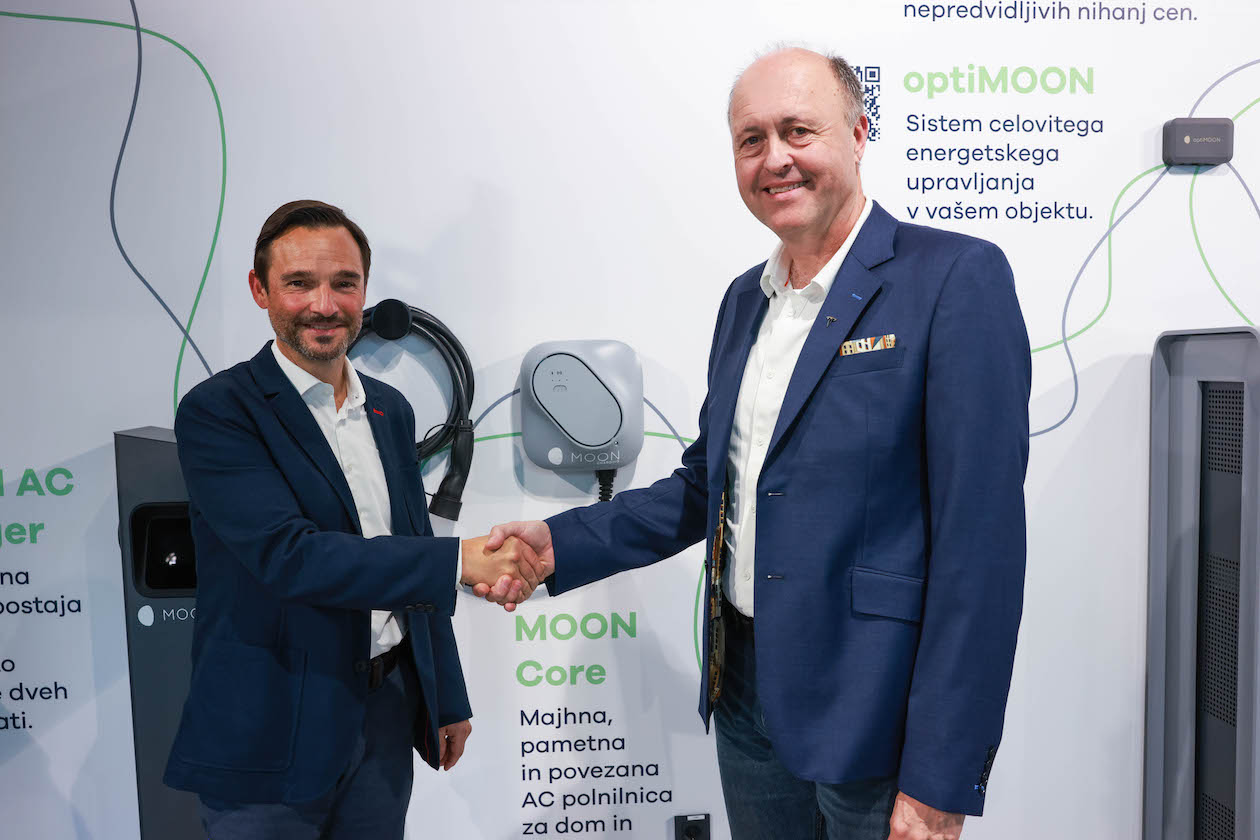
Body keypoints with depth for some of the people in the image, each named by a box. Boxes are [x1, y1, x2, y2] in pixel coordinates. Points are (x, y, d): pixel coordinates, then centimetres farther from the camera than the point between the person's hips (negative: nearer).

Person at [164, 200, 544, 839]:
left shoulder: (390, 410, 7)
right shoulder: (217, 412, -12)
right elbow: (287, 554, -24)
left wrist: (447, 699, 14)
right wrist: (462, 559, -28)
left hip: (388, 711, 6)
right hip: (273, 732, -5)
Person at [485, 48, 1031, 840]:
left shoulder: (956, 278, -14)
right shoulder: (746, 298, 9)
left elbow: (981, 537, -18)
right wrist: (563, 544, 1)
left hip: (873, 712, -6)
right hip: (745, 690, 7)